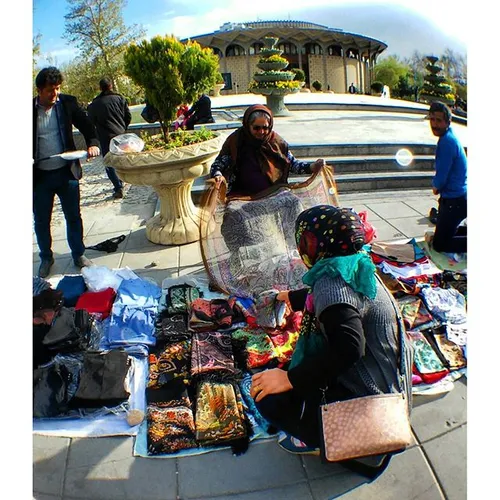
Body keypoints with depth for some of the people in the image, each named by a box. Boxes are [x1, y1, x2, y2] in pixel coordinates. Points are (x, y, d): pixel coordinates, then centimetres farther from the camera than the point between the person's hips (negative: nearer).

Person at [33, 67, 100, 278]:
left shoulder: (68, 103, -2)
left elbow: (86, 125, 3)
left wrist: (93, 143, -17)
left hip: (66, 171, 1)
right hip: (39, 175, 0)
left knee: (73, 216, 11)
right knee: (41, 221, 12)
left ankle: (78, 254, 28)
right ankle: (46, 258, 30)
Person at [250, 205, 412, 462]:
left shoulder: (333, 281, -26)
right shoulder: (353, 266, 4)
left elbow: (349, 348, -37)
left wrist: (290, 379, -30)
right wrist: (293, 297, 43)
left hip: (366, 399, -10)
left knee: (268, 397, -12)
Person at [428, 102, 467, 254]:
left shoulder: (447, 141, -22)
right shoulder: (449, 137, 9)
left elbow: (440, 180, -20)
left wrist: (435, 187, 1)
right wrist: (438, 187, 3)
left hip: (455, 201, -10)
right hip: (456, 197, 10)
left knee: (439, 244, -2)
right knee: (445, 233, 24)